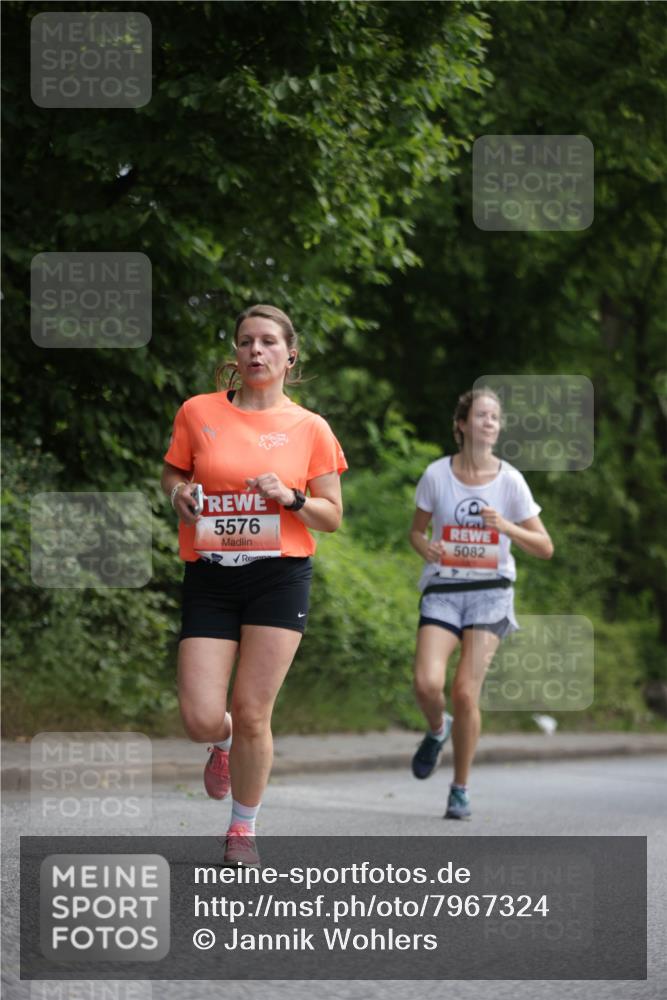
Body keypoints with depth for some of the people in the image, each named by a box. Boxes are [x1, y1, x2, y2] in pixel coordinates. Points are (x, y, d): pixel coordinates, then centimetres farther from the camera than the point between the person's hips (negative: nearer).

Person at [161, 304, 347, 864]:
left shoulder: (310, 429, 3)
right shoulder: (198, 413, 3)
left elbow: (332, 517, 7)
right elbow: (172, 474, 18)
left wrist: (292, 498, -12)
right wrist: (179, 493, -4)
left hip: (279, 578, -1)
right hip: (209, 576, 1)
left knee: (251, 713, -4)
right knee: (201, 720, -7)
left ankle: (243, 829, 18)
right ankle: (225, 744, 32)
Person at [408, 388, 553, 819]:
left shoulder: (510, 480, -3)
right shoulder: (437, 475, -3)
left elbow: (545, 548, 0)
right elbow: (417, 530, 11)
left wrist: (507, 527, -18)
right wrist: (426, 547, -12)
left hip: (490, 593, 0)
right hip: (442, 591, 0)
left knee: (465, 691, -11)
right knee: (427, 684, -19)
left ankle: (461, 789, 6)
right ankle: (438, 729, 18)